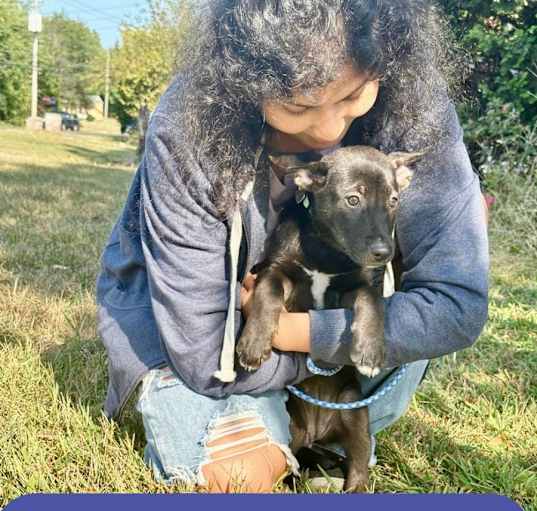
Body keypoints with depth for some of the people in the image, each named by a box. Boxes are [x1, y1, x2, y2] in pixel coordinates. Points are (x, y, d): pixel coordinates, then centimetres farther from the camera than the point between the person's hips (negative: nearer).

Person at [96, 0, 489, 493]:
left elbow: (457, 302, -29)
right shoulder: (185, 138, -33)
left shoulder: (411, 102, -28)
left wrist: (287, 329, -30)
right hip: (181, 309, -3)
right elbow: (206, 356, -28)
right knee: (236, 470, -26)